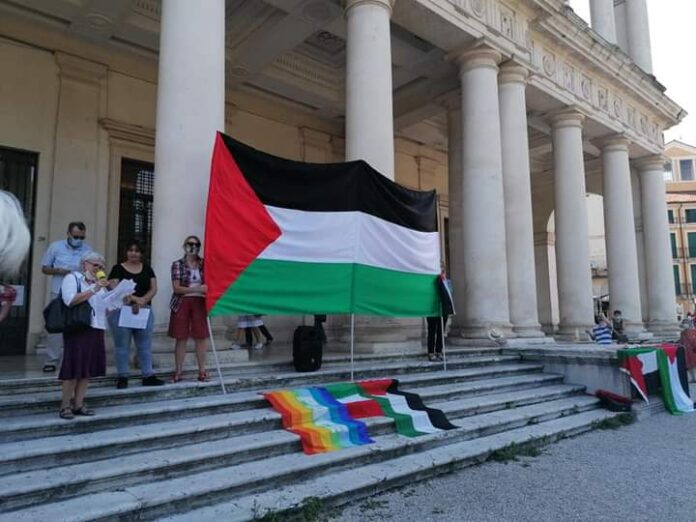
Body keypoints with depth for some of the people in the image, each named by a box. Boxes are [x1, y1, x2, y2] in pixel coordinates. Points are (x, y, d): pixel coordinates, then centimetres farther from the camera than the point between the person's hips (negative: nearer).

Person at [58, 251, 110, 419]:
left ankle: (78, 404, 12)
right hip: (77, 329, -7)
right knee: (74, 367, -6)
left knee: (88, 368, 6)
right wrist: (94, 289, -18)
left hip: (96, 329, 7)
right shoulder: (72, 278, 1)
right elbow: (70, 300, -17)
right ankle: (65, 405, 3)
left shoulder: (99, 283, 23)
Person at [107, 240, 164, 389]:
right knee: (122, 345, 2)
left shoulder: (147, 269, 13)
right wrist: (132, 298, -23)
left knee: (145, 345, 6)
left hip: (144, 311, 3)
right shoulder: (118, 269, 2)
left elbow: (153, 289, 6)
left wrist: (142, 300, -12)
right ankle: (122, 377, 11)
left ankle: (148, 376, 12)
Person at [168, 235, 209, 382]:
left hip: (199, 303, 2)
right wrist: (197, 289, -17)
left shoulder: (204, 263, 8)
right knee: (181, 338, 2)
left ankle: (202, 370, 9)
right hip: (182, 303, -1)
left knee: (201, 337, 0)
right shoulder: (177, 264, 0)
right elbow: (176, 288, -7)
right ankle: (179, 371, 13)